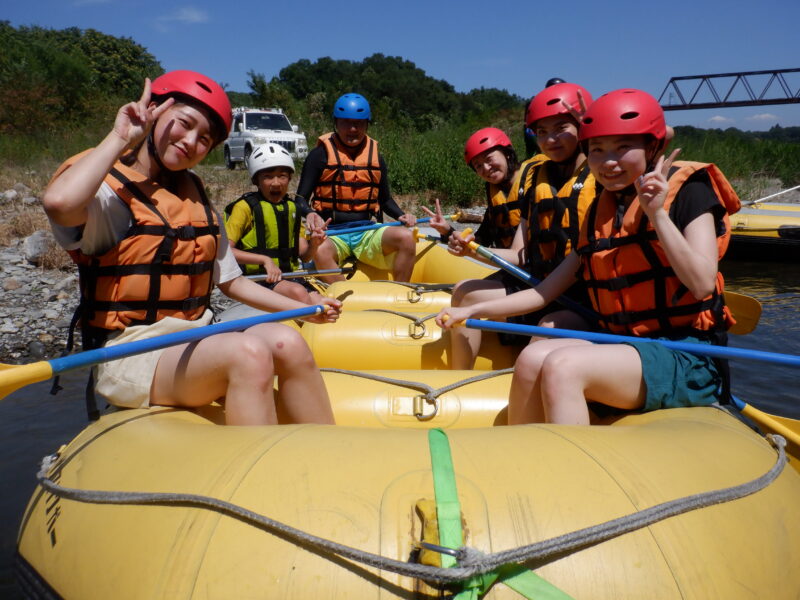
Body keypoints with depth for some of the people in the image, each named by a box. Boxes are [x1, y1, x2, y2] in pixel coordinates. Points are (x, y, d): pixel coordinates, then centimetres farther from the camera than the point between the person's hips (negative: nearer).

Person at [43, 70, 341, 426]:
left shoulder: (196, 199, 16)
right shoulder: (107, 190, -5)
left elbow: (230, 281, 19)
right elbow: (58, 202, -31)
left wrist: (301, 309, 10)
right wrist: (120, 138, -17)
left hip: (197, 345, 6)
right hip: (129, 357, -6)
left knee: (285, 343, -24)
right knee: (249, 353, -32)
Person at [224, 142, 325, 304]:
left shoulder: (292, 208, 15)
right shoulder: (246, 207, -3)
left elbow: (304, 256, 13)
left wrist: (313, 245, -11)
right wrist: (265, 260, -23)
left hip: (290, 276, 6)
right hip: (257, 277, -5)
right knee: (298, 292, -31)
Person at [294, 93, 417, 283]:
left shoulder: (375, 157, 14)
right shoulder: (320, 155, 2)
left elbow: (385, 199, 23)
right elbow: (301, 198, 0)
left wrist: (401, 215, 2)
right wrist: (310, 214, -23)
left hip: (366, 233, 4)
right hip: (332, 234, -3)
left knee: (406, 237, -24)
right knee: (320, 251, -38)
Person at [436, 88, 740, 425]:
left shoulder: (687, 192, -3)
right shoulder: (600, 213, 14)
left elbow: (702, 284, -16)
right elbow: (547, 292, 12)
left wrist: (658, 214, -21)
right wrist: (473, 311, 6)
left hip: (690, 359, -5)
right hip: (625, 348, 6)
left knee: (562, 366, -29)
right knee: (533, 359, -21)